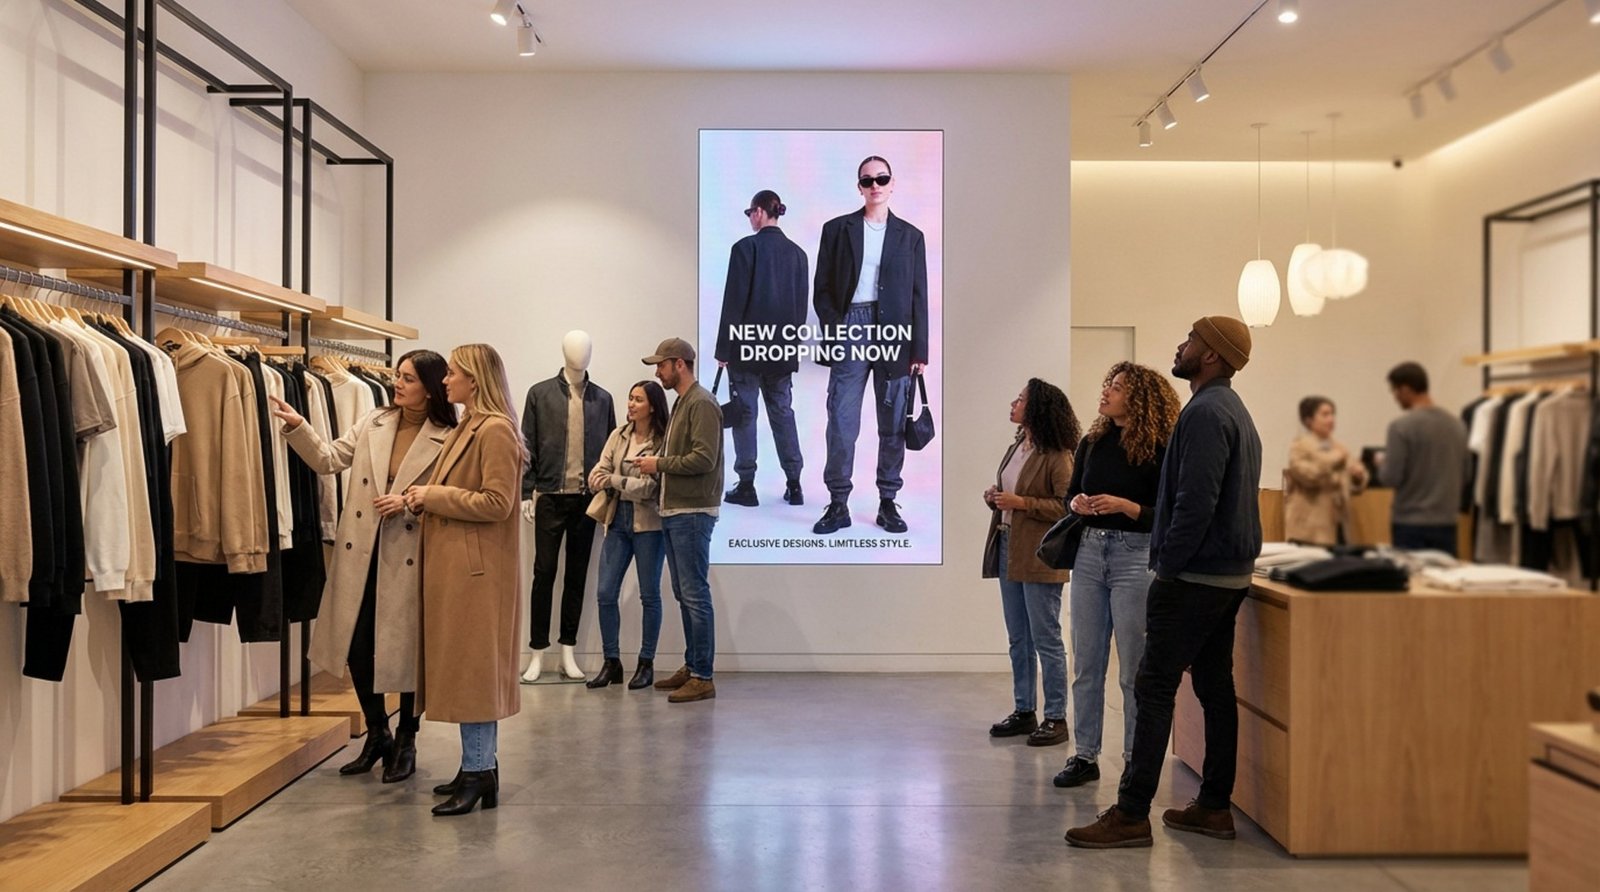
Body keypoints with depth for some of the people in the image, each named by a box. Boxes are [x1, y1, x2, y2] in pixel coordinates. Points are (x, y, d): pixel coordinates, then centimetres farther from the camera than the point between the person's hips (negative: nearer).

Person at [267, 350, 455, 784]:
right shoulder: (372, 423, 6)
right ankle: (377, 735, 30)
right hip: (361, 553, 4)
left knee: (406, 649, 6)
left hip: (408, 558, -4)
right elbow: (330, 459, 4)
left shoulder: (447, 439, -8)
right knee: (358, 646, 10)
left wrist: (411, 501, -20)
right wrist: (297, 426, -7)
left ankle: (406, 742, 25)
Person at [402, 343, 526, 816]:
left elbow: (497, 503, -20)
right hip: (453, 564, 10)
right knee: (466, 669, 14)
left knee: (472, 668, -5)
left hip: (476, 569, -10)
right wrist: (427, 497, 6)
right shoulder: (467, 428, 16)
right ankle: (479, 766, 23)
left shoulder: (496, 430, -14)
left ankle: (478, 773, 3)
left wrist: (435, 497, -14)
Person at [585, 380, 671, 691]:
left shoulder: (662, 441, -7)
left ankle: (646, 663, 16)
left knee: (649, 594, 5)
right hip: (617, 521, 5)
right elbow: (597, 475, 3)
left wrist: (614, 480, -15)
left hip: (648, 524, -5)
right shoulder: (618, 435, 9)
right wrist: (600, 479, -19)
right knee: (605, 593, 4)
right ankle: (611, 661, 17)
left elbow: (652, 486, -14)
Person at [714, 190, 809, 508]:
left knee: (745, 413, 3)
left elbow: (734, 301, -11)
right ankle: (794, 484, 12)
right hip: (782, 346, 5)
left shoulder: (746, 247, -10)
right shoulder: (797, 252, 6)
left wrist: (724, 348, -5)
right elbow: (801, 304, 9)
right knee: (782, 411, 12)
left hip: (747, 345, -5)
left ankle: (746, 486, 6)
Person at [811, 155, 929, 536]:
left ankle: (888, 502, 13)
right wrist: (834, 329, -7)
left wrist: (919, 349, 2)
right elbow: (822, 289, 7)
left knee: (893, 425, 5)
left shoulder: (910, 236, 11)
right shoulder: (837, 229, 9)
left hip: (895, 334, 1)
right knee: (841, 422, -4)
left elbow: (919, 297, 8)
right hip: (849, 329, -1)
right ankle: (838, 504, 4)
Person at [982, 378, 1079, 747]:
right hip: (1008, 550, 9)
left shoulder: (1057, 456, -12)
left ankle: (1056, 718, 9)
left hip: (1039, 557, -9)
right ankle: (1024, 711, 24)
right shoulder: (1015, 448, 15)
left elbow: (1068, 507, -19)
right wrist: (995, 498, 4)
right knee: (1018, 640, 14)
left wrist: (1022, 503, -22)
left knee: (1046, 639, -1)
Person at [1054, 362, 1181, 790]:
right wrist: (1077, 504, -4)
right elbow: (1071, 493, 17)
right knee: (1086, 663, 10)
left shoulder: (1159, 450, -8)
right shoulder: (1092, 442, 8)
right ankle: (1085, 755, 20)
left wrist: (1125, 506, -22)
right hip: (1089, 551, 5)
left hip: (1135, 557, -5)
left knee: (1134, 669, 2)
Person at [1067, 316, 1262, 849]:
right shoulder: (1235, 411, 18)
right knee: (1215, 686, 13)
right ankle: (1215, 807, 21)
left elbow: (1195, 502, -23)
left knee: (1154, 689, -7)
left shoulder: (1205, 412, -15)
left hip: (1195, 578, -10)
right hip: (1230, 574, 10)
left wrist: (1166, 566, -15)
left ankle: (1131, 815, -2)